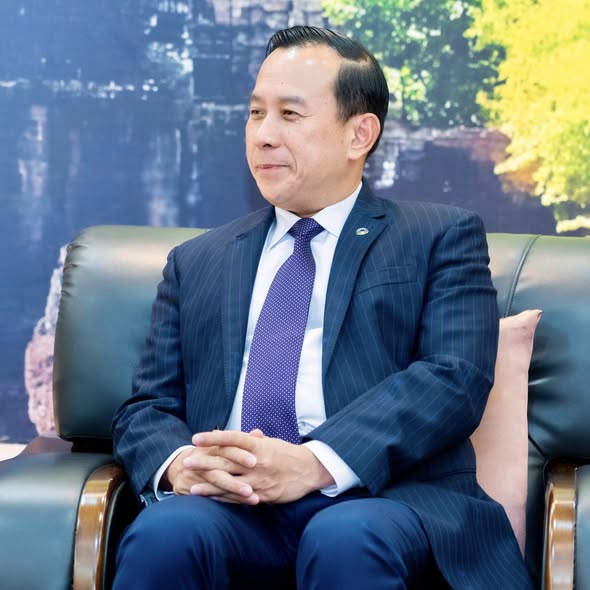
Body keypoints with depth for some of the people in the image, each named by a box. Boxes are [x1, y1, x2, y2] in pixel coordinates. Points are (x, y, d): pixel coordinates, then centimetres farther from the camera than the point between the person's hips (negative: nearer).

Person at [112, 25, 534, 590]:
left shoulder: (441, 238, 12)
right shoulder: (195, 263, 23)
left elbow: (456, 377, -3)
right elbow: (147, 407, 17)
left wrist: (318, 463, -18)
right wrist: (179, 462, -9)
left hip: (383, 496, -2)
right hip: (229, 503, 2)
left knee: (346, 541, -36)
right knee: (163, 534, -32)